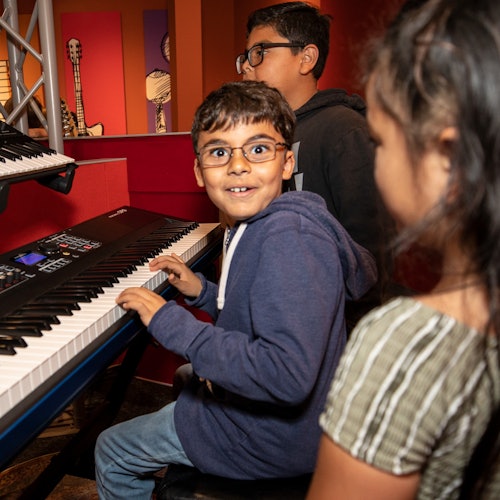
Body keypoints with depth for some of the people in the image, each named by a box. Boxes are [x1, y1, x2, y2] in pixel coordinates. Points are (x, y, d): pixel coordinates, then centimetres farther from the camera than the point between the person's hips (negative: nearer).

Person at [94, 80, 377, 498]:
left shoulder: (290, 239, -31)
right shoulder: (257, 228, 2)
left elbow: (288, 375, -38)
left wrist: (171, 322, -32)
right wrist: (201, 292, -1)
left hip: (270, 442, -9)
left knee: (110, 452, 9)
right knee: (188, 378, 38)